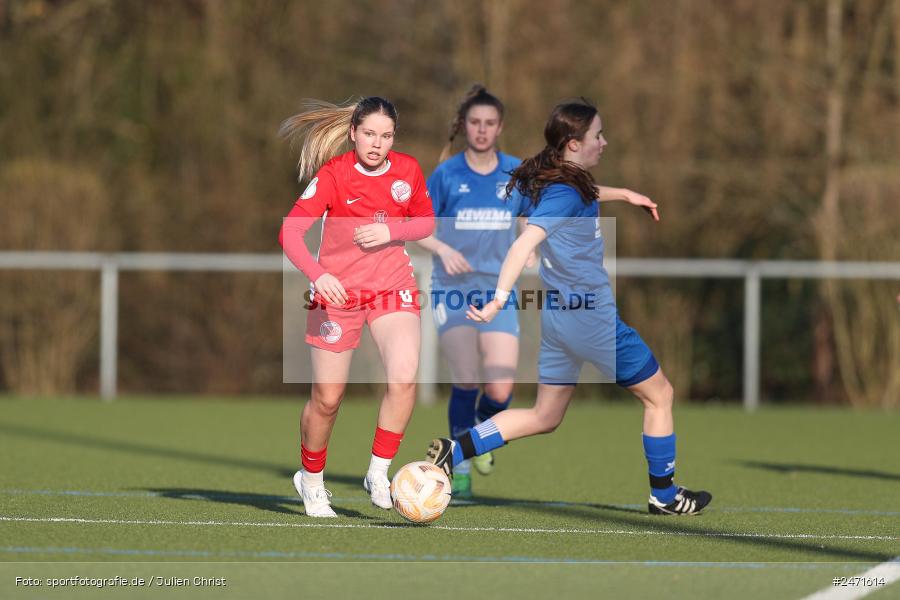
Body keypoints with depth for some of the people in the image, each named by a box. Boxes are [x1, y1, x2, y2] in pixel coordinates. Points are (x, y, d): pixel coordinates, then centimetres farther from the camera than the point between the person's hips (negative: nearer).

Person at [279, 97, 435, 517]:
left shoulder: (408, 170, -3)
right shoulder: (332, 174, -14)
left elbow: (426, 223, 11)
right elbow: (291, 231, -21)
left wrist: (391, 232, -11)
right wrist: (317, 274, -38)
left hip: (393, 286, 2)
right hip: (337, 290, -2)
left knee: (404, 378, -21)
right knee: (327, 399, 2)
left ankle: (378, 474, -6)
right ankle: (311, 482, 27)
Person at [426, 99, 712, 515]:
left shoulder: (556, 180, 5)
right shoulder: (565, 193, -22)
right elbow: (525, 244, -36)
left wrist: (625, 194, 28)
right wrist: (500, 300, -45)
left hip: (559, 316, 9)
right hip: (591, 316, -9)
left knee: (544, 417, 16)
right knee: (660, 395, 10)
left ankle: (455, 450, 3)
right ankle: (664, 496, 20)